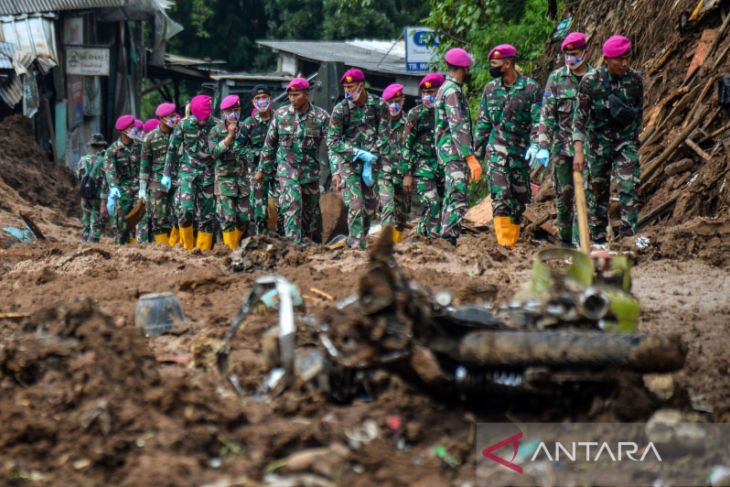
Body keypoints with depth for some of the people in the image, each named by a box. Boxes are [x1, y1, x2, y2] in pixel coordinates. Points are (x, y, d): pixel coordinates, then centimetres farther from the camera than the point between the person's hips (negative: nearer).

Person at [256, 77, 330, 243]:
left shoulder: (321, 116, -3)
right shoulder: (280, 115, 2)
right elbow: (269, 144, 10)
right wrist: (262, 169, 12)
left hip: (310, 171, 0)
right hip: (286, 170, 0)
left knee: (311, 211, 11)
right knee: (291, 207, -17)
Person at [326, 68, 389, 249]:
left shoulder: (379, 105, -3)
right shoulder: (340, 109, -7)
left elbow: (382, 136, -2)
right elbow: (333, 142, -7)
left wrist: (370, 162, -10)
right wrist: (361, 154, -16)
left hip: (372, 161, 3)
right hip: (349, 162, -3)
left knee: (370, 205, 6)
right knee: (355, 205, -13)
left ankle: (354, 241, 20)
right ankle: (357, 245, -13)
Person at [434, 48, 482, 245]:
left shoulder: (446, 88, 20)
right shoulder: (452, 90, -13)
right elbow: (458, 127, -21)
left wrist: (468, 155, 26)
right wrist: (471, 157, -25)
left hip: (448, 152, 11)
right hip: (455, 152, -11)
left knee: (451, 198, 13)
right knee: (458, 198, -16)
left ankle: (445, 242, 15)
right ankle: (449, 240, -24)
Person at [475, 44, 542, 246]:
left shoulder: (531, 88, -2)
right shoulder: (490, 88, 8)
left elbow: (538, 122, -5)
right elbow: (483, 123, 14)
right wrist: (477, 151, 11)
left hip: (521, 153, -1)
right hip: (497, 152, 1)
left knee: (519, 200, 5)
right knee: (500, 197, -12)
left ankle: (513, 243, 13)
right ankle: (503, 243, -17)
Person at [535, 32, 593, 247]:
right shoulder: (556, 78, 3)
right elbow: (547, 114, 1)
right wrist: (543, 146, -7)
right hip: (562, 144, 0)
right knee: (564, 192, 1)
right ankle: (565, 240, 8)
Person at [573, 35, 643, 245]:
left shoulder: (635, 79, -4)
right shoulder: (591, 81, -14)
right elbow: (580, 116, -16)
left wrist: (635, 137, 19)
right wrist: (578, 151, -23)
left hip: (625, 141, 1)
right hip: (598, 143, -1)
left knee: (628, 188, -13)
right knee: (598, 192, 6)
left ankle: (628, 235, -14)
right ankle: (598, 240, 17)